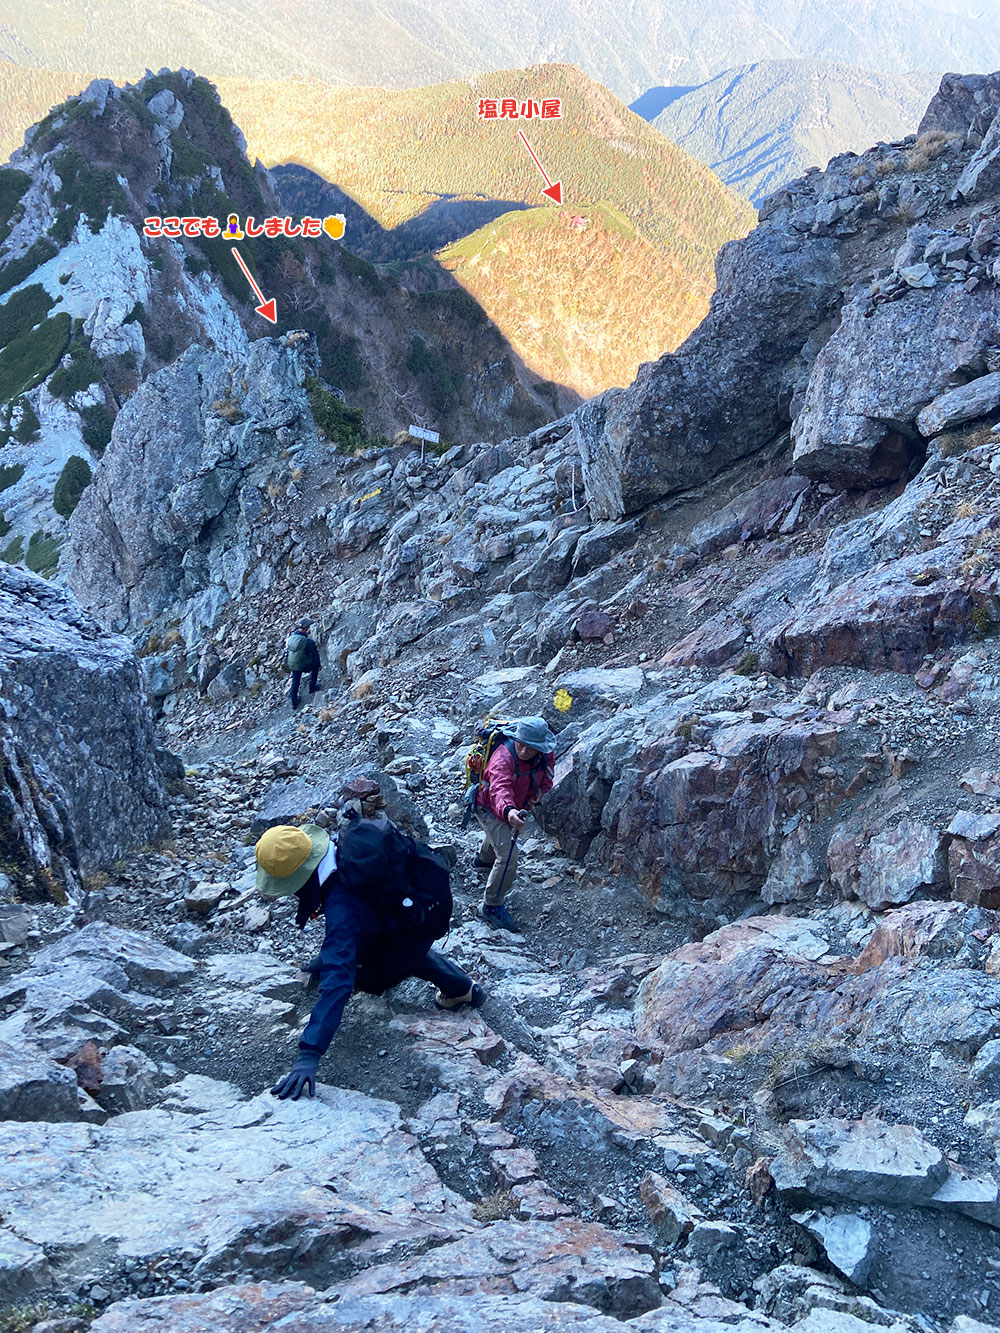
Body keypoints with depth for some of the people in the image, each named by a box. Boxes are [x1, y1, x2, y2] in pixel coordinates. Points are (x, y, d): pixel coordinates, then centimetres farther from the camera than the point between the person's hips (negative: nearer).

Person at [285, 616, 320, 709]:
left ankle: (294, 702, 38)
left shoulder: (291, 636, -16)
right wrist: (318, 665, 5)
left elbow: (286, 650, 2)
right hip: (303, 666, -4)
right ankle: (312, 688, 40)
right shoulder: (309, 642, -30)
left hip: (292, 665, 4)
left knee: (295, 681, 27)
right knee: (315, 667, 29)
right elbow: (315, 655, -15)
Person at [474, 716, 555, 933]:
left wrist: (537, 792, -20)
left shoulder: (545, 755, -19)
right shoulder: (504, 757, -40)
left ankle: (485, 859, 70)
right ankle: (491, 907, -6)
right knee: (508, 854, -20)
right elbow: (500, 788, -58)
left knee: (502, 833, 36)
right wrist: (508, 811, -77)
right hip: (490, 807, -7)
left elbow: (546, 778, 1)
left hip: (517, 808, 8)